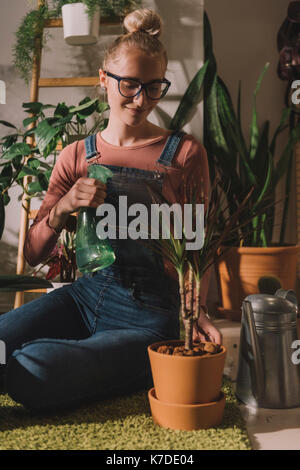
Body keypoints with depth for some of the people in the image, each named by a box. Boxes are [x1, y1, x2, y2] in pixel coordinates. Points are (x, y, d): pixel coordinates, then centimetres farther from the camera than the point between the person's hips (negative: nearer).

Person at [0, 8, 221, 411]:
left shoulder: (185, 154, -2)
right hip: (87, 294, 4)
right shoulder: (77, 156, 7)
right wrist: (63, 207, -14)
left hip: (151, 314, -4)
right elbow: (34, 255, 6)